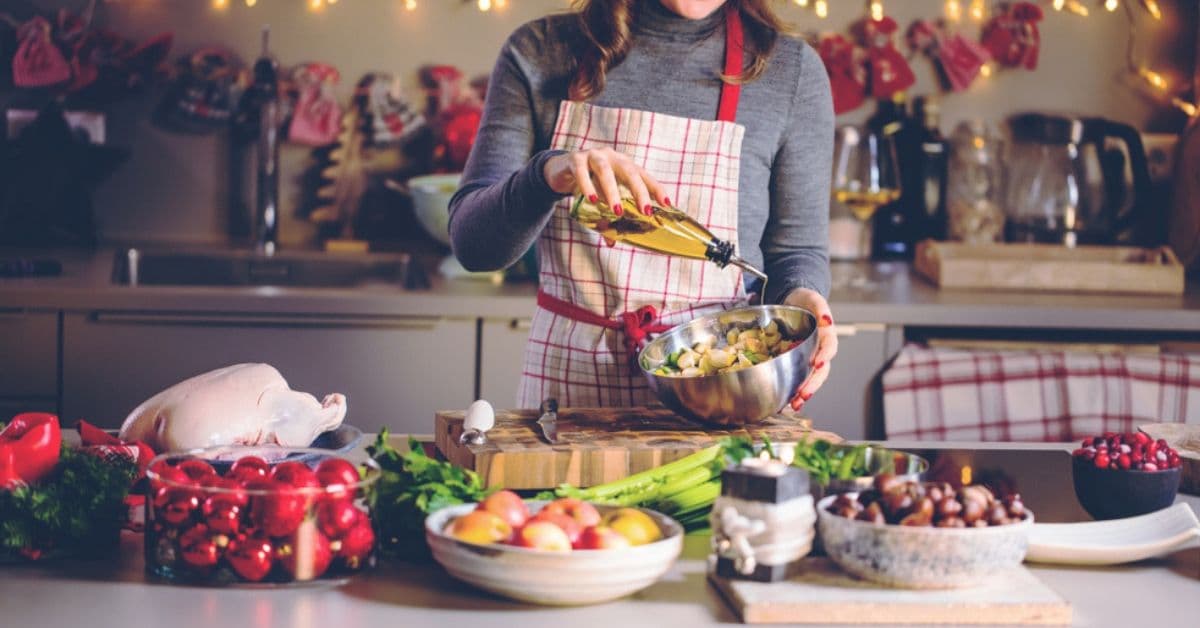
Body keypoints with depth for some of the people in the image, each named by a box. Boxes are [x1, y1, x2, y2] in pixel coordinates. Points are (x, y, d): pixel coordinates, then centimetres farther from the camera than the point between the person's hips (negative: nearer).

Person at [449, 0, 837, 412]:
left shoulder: (791, 69, 3)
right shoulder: (538, 50, 4)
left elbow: (796, 250, 7)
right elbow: (470, 240, -3)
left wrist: (797, 298, -16)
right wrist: (546, 176, -23)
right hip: (569, 377, 1)